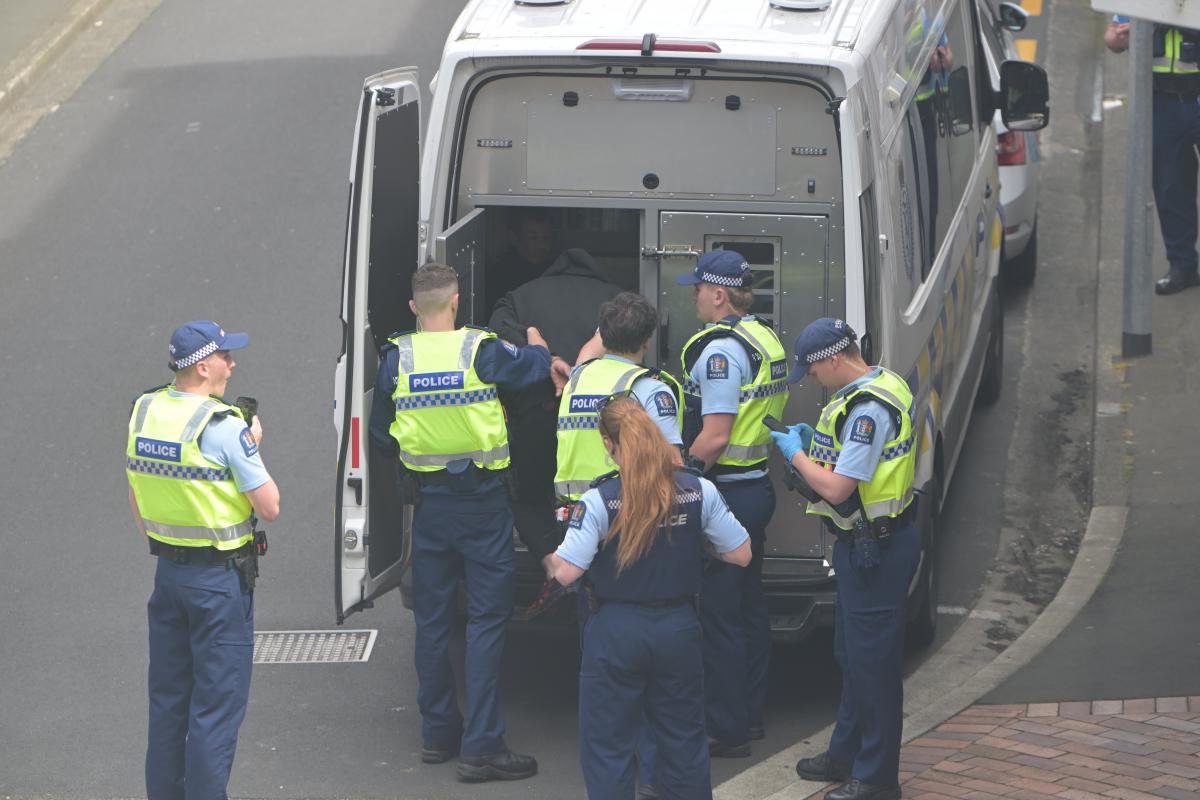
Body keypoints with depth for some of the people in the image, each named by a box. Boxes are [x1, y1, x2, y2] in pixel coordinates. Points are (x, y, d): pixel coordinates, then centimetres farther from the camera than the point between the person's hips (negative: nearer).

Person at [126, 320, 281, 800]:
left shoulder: (144, 412, 2)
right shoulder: (224, 427, -19)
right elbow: (269, 507, -15)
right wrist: (254, 449, -2)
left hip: (167, 574, 7)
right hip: (220, 579, -7)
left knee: (166, 699, 17)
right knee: (216, 704, 0)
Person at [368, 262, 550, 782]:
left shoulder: (396, 359, -3)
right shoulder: (481, 350, -12)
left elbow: (381, 436, 7)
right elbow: (536, 367, 7)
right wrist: (536, 343, 29)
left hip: (428, 501, 3)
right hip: (482, 501, -3)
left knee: (432, 619, 14)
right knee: (487, 619, -2)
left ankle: (437, 732, 22)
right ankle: (480, 747, -7)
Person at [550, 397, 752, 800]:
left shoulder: (598, 501, -16)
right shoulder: (698, 492, -6)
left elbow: (566, 572, -18)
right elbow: (740, 554, 0)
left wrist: (554, 557, 4)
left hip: (616, 634, -3)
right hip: (679, 630, 3)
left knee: (607, 747, 7)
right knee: (684, 740, 17)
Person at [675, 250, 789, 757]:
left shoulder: (719, 349, -19)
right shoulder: (765, 339, 11)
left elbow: (715, 435, -24)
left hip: (727, 494, -10)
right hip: (758, 484, 10)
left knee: (718, 614, -3)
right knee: (749, 606, 18)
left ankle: (727, 730, 1)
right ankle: (750, 714, 27)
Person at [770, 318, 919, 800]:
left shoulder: (868, 409, -24)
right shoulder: (881, 386, 9)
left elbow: (837, 488, -24)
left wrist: (796, 455, -9)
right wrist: (813, 443, 11)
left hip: (876, 549, -11)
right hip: (863, 543, 11)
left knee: (872, 658, -3)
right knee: (851, 654, 21)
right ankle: (847, 756, 34)